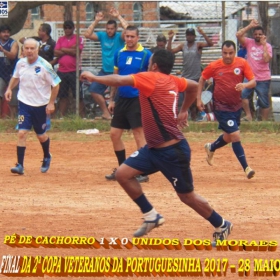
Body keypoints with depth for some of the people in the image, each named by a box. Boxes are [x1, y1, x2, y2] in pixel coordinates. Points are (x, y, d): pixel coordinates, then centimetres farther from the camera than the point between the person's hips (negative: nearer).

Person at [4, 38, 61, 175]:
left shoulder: (44, 66, -17)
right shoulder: (20, 63, -3)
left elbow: (55, 84, -11)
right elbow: (15, 77, 17)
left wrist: (51, 103, -13)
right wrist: (10, 88, 0)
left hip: (41, 105, -2)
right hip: (24, 103, 2)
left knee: (41, 135, 13)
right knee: (22, 133, -12)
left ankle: (47, 157, 41)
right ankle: (20, 165, -10)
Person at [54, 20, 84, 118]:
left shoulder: (78, 39, 1)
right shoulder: (60, 40, 11)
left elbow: (77, 52, -13)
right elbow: (56, 53, 0)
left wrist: (63, 49, -4)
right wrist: (70, 50, -9)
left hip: (74, 71, -4)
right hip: (62, 71, 4)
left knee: (78, 95, -2)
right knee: (62, 96, 7)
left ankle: (82, 116, 3)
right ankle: (62, 116, 11)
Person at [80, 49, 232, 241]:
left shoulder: (151, 78, -18)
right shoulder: (173, 81, 6)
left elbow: (119, 80, -26)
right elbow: (194, 86, 25)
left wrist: (93, 77, -12)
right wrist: (184, 110, 29)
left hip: (173, 152, -9)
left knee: (187, 196, 5)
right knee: (123, 174, 0)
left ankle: (222, 226, 23)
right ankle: (151, 216, 8)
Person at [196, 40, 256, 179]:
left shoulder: (242, 63, -7)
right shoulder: (214, 66, -10)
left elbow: (253, 82, -8)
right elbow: (202, 79, 6)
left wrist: (244, 85, -31)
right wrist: (198, 99, 2)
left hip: (236, 106, 4)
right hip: (221, 108, -4)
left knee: (228, 137, 19)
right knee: (235, 135, -15)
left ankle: (211, 148, 51)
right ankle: (246, 168, -10)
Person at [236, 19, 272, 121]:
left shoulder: (267, 46, -2)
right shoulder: (249, 43, 1)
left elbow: (266, 59, -18)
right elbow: (238, 35, -12)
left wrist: (264, 45, -15)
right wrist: (250, 26, -12)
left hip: (263, 79, -2)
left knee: (264, 102, 5)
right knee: (243, 94, -17)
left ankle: (264, 121, 16)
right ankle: (248, 116, -6)